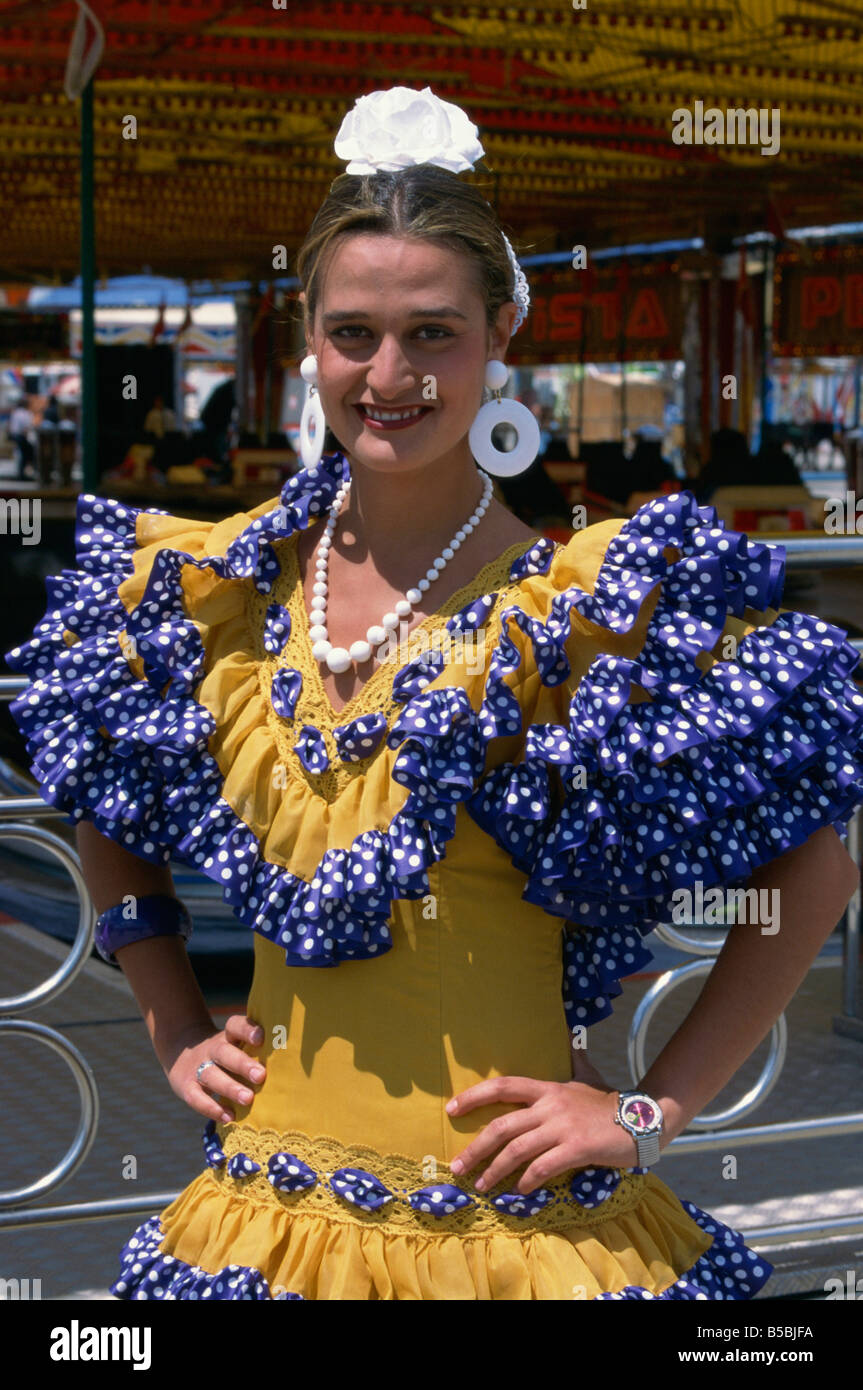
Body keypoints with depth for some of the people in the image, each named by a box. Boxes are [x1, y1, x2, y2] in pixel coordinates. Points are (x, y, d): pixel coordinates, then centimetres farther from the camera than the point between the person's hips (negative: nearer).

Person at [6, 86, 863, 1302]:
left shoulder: (593, 604, -11)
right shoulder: (207, 590, 2)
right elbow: (108, 813, 20)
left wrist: (651, 1111, -8)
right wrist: (173, 1024, 10)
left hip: (516, 1227, -3)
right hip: (269, 1215, 4)